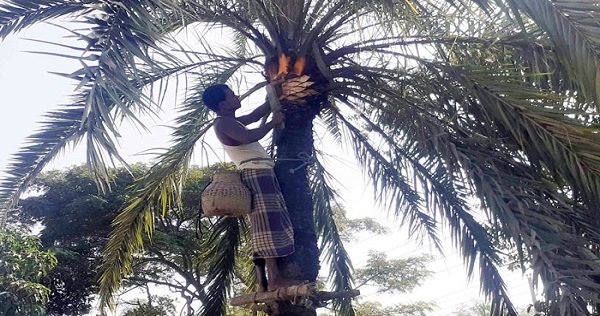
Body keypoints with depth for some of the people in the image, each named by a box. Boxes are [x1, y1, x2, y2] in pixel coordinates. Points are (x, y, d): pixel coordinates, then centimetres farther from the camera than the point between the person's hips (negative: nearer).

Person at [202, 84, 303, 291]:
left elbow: (255, 115, 37)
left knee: (263, 227, 4)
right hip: (257, 174, -10)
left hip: (258, 175, 10)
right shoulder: (223, 122, -6)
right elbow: (249, 137, -22)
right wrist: (273, 122, -9)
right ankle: (275, 278, -20)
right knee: (268, 223, -16)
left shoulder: (231, 122, 25)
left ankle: (263, 282, 2)